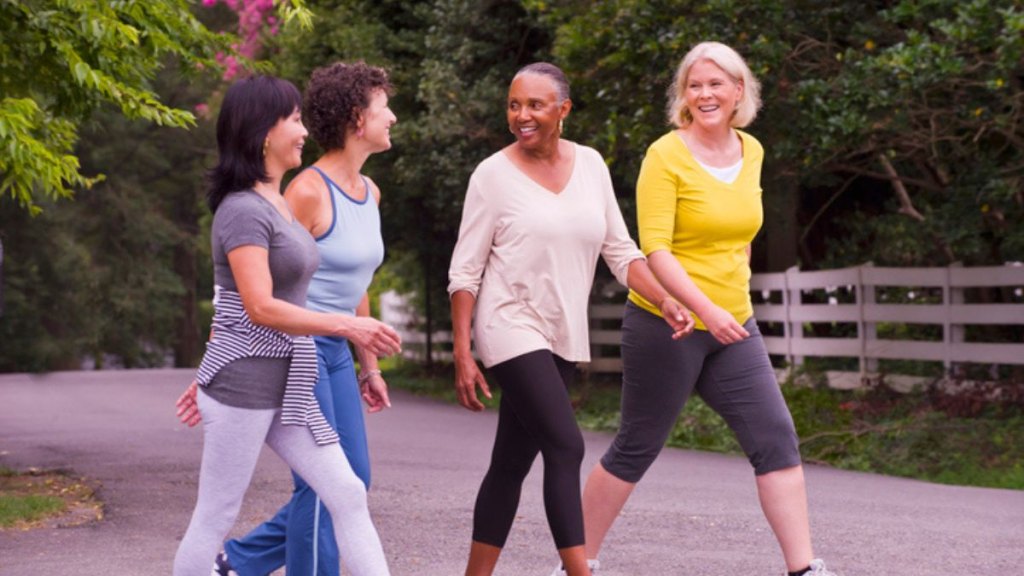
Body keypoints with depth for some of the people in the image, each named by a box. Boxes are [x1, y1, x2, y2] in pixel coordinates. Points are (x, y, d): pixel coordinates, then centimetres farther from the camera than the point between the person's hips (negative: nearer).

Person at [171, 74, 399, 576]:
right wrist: (346, 325, -21)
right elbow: (261, 308, -21)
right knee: (215, 518, 1)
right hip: (244, 384, -9)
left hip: (287, 385, 9)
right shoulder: (243, 210, -14)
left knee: (347, 496, 2)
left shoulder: (277, 204, 15)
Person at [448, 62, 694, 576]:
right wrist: (462, 354, -10)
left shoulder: (590, 165, 5)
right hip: (512, 327, -5)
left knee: (513, 463, 9)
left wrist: (665, 301, -5)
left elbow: (619, 250, 9)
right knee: (565, 447, -17)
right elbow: (465, 271, -5)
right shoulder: (493, 175, -7)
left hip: (563, 337, 5)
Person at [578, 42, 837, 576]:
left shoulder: (751, 152, 7)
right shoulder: (666, 156, -12)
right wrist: (705, 309, -29)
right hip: (667, 323, -6)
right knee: (636, 448, 4)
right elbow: (654, 248, -19)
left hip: (732, 327, 6)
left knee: (776, 438, -4)